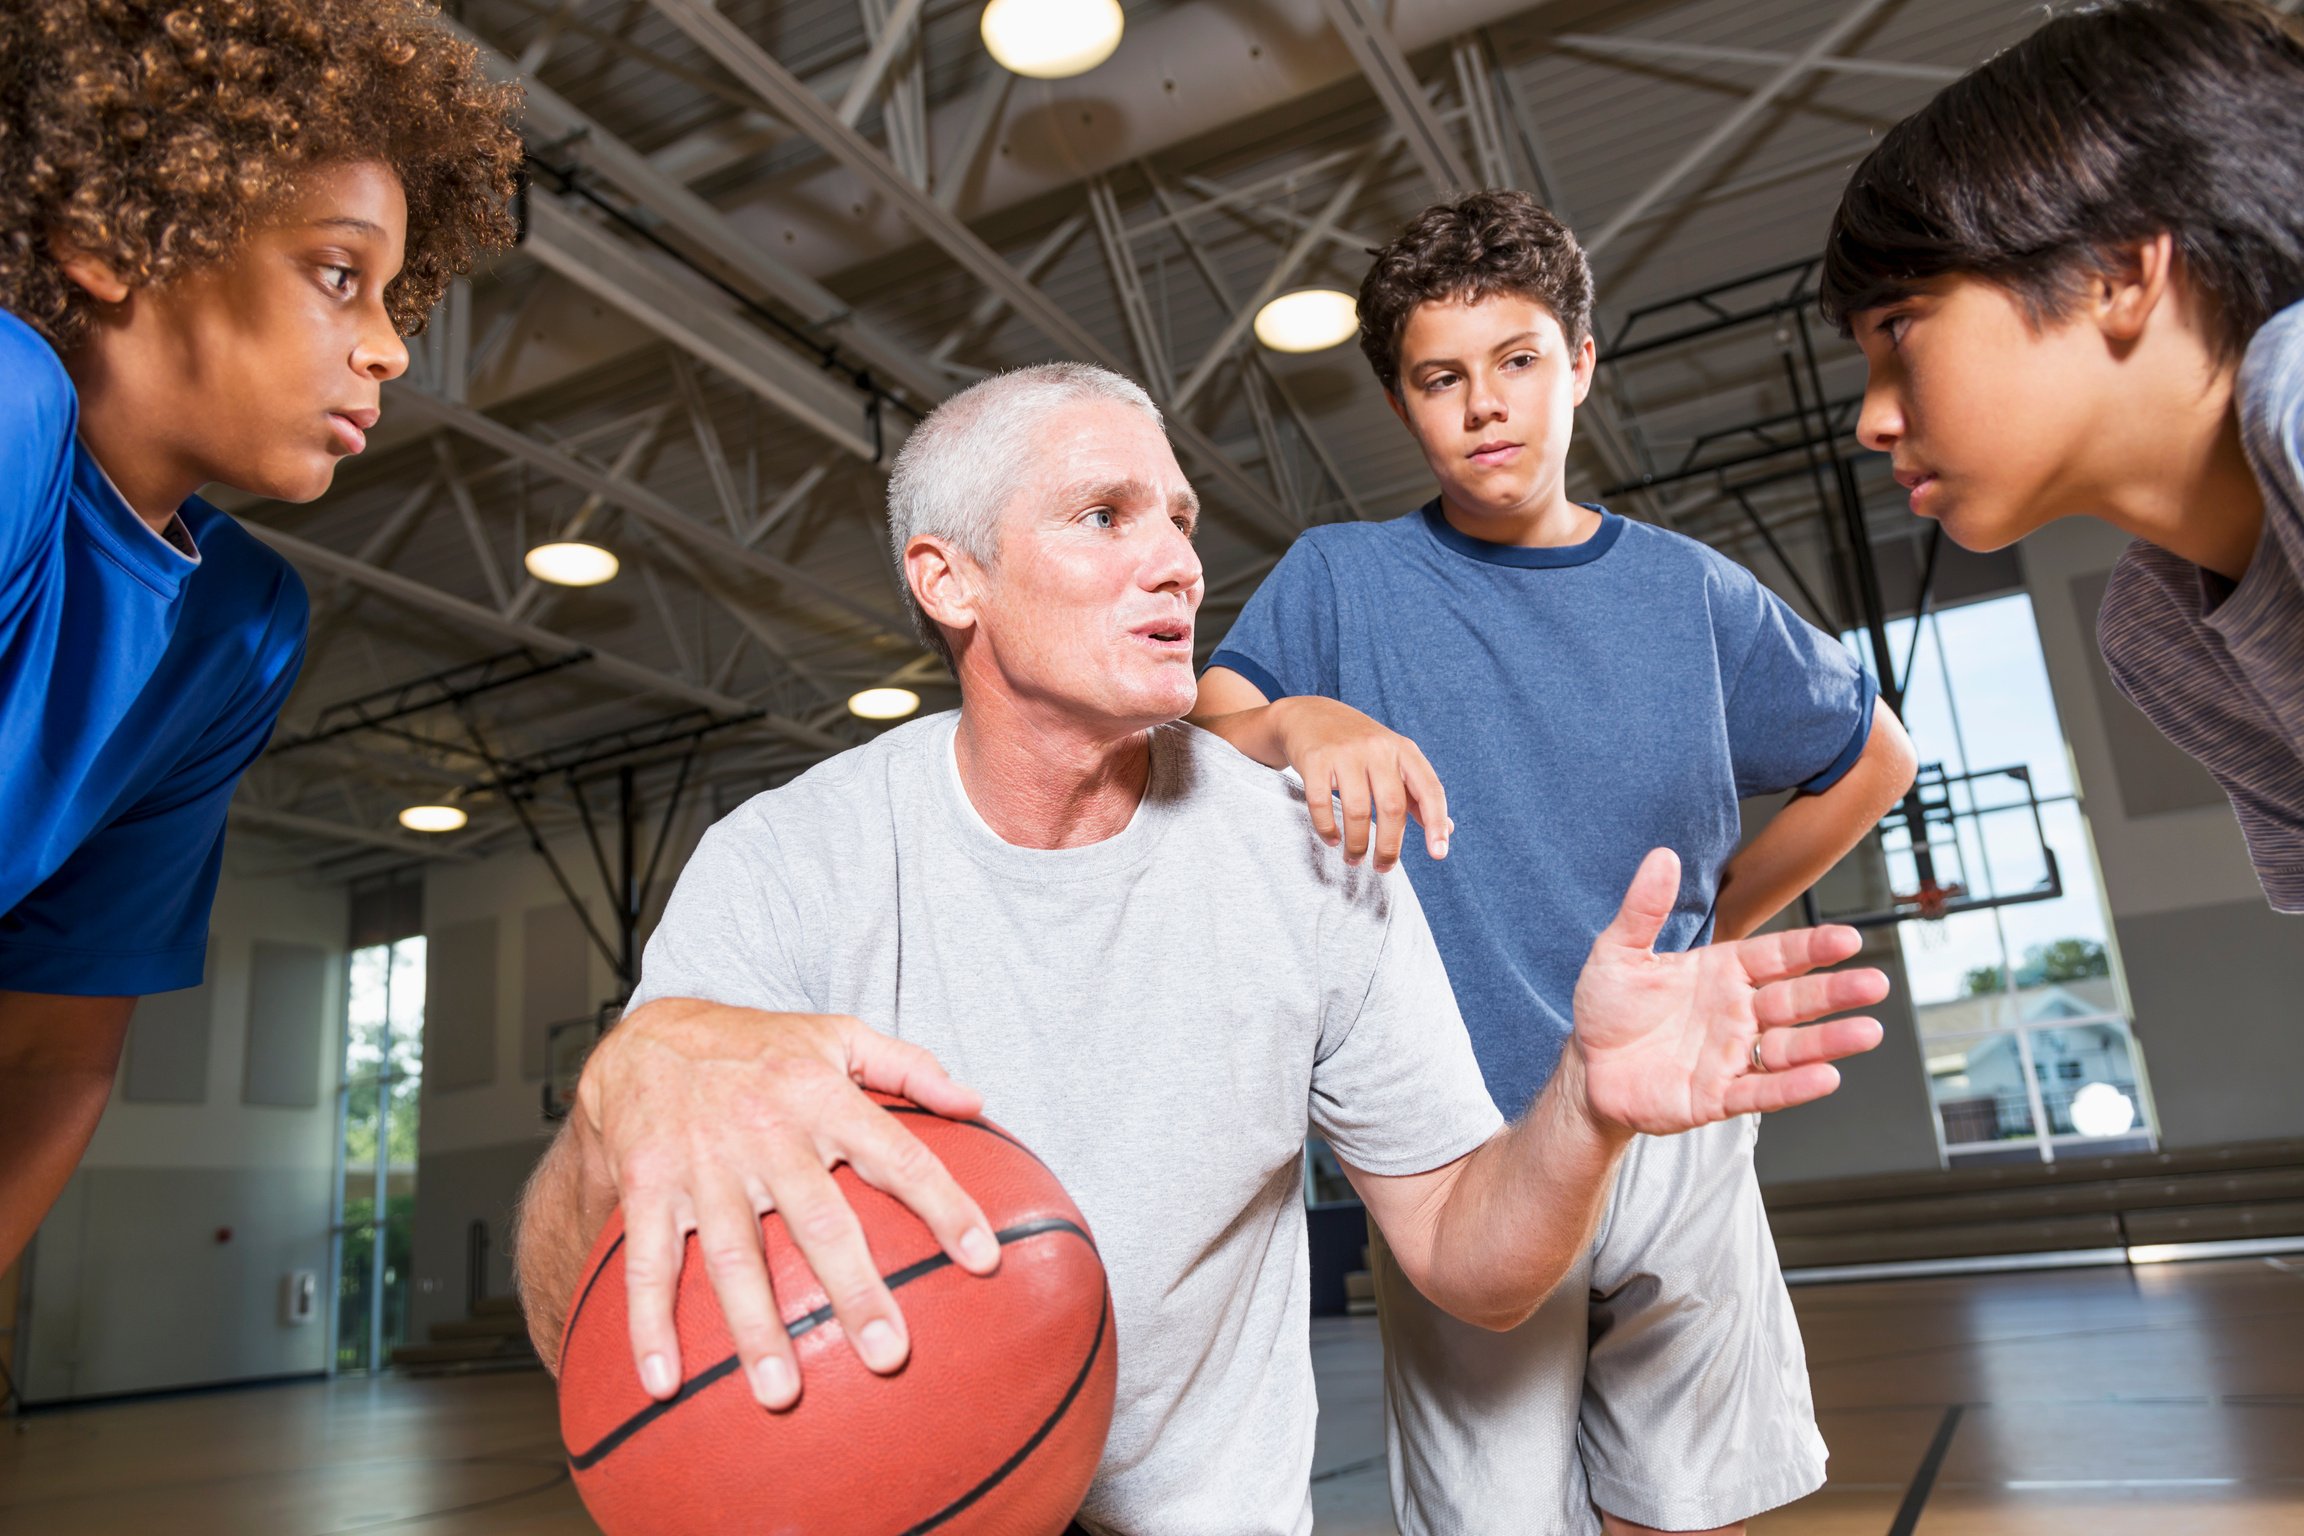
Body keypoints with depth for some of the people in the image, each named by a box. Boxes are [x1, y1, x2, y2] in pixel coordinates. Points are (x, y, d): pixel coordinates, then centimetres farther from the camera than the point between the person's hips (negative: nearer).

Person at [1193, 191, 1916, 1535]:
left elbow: (1872, 761, 18)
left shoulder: (1691, 594, 3)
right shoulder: (1338, 580, -2)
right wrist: (1297, 723, -37)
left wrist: (1717, 923, 10)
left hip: (1674, 1137, 2)